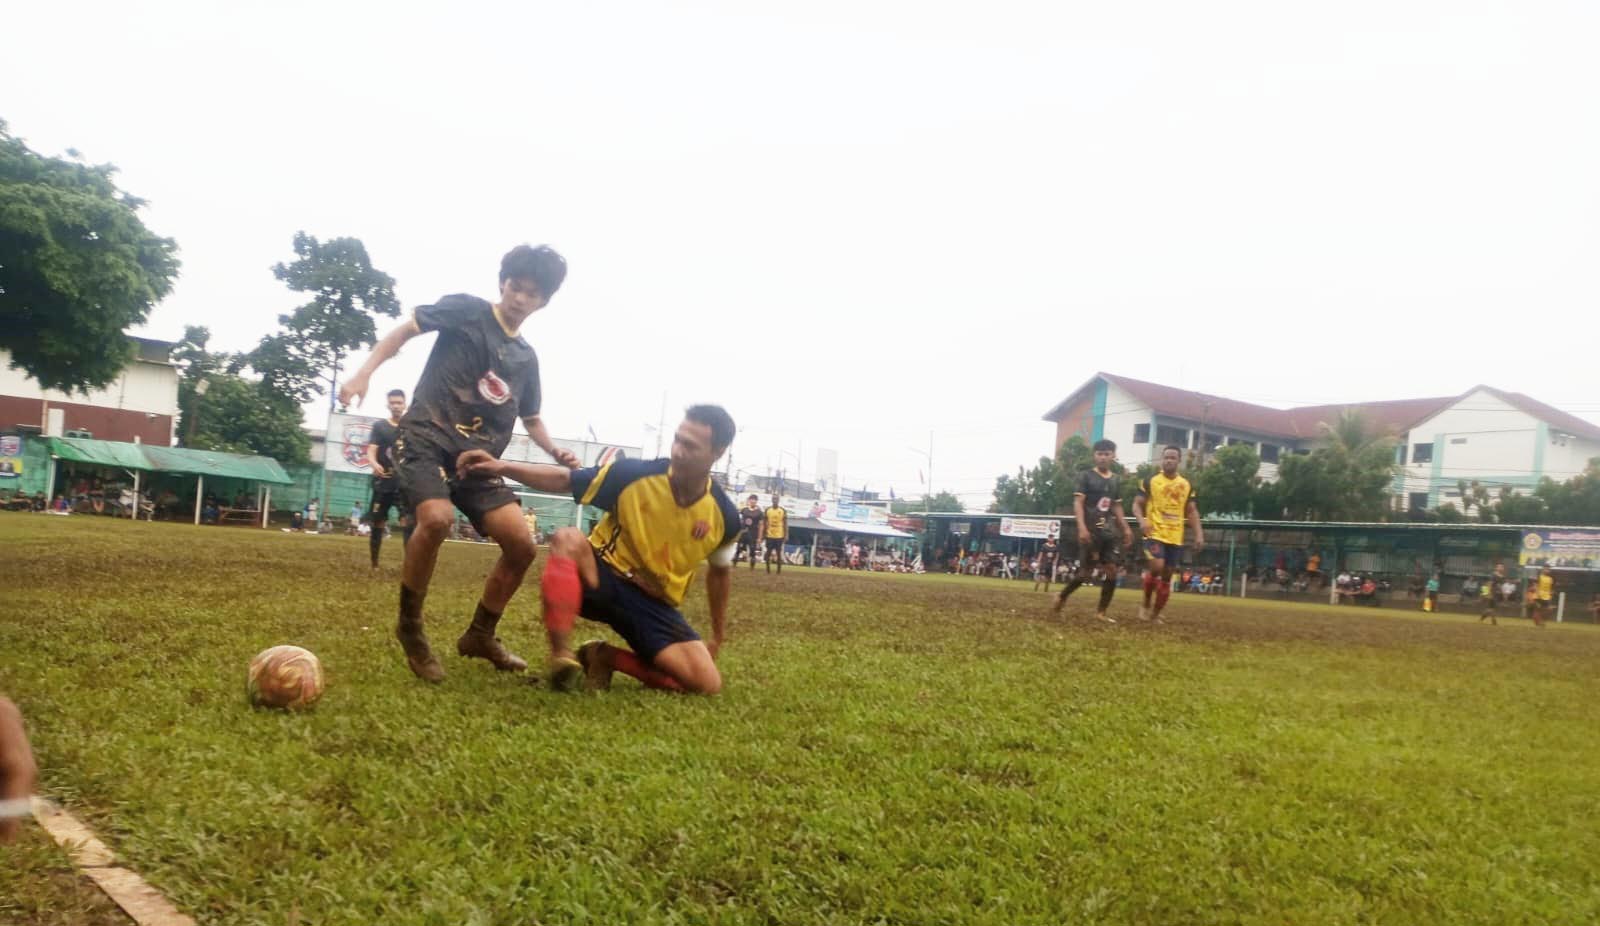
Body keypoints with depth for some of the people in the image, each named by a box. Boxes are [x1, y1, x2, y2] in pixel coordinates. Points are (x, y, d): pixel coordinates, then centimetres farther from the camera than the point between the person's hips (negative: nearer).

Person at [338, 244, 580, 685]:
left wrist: (555, 451, 6)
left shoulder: (527, 358, 16)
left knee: (521, 544, -7)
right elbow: (404, 331, 1)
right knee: (437, 519, -33)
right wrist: (364, 372, -14)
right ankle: (409, 626, -8)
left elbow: (531, 419, 25)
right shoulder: (467, 310, 1)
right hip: (426, 438, -6)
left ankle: (479, 635, 15)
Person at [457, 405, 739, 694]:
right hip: (603, 577, -2)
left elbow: (721, 571, 10)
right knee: (569, 539, -36)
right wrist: (502, 467, -24)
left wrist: (718, 635, 17)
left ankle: (605, 657, 0)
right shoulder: (633, 474, -16)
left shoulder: (724, 515, -9)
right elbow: (562, 479, -10)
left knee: (708, 683, -18)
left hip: (654, 604, 2)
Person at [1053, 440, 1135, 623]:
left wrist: (1125, 528, 11)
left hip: (1109, 532, 6)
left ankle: (1101, 611, 5)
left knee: (1111, 570, -2)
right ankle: (1061, 597, 14)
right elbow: (1078, 503, -10)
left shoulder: (1116, 480, 14)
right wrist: (1082, 527, -22)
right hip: (1090, 531, -6)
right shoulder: (1085, 476, -3)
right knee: (1086, 571, -7)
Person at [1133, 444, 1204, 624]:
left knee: (1166, 577, 6)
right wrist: (1142, 520, -19)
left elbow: (1192, 512, 14)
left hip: (1175, 538, 4)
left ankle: (1155, 615, 16)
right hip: (1155, 534, -4)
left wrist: (1199, 534, 2)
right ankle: (1146, 605, -1)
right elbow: (1137, 504, 1)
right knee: (1156, 568, -23)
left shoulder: (1186, 485, 9)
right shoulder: (1150, 481, 0)